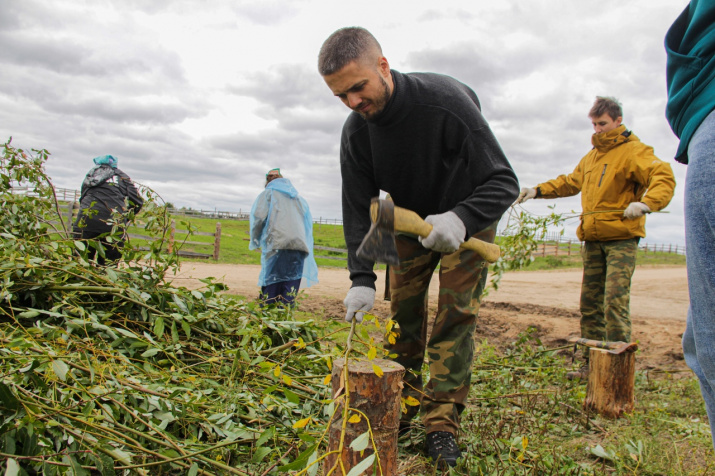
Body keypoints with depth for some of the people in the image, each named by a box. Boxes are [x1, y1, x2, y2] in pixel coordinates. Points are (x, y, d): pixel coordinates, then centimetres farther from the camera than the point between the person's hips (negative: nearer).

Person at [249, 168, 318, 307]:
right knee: (291, 284, 1)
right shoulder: (299, 198, 29)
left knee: (271, 283, -2)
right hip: (300, 246, 4)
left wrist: (254, 241, 12)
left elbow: (259, 217, 0)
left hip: (277, 245, -4)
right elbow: (309, 222, 22)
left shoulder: (268, 193, 14)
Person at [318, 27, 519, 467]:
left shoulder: (446, 100, -32)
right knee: (403, 311, 4)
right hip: (409, 220, 4)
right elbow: (358, 208, -15)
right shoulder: (356, 131, -18)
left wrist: (461, 219, -49)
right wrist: (362, 278, -27)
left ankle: (442, 420, 0)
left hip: (469, 216, -3)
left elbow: (504, 181, -30)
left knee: (456, 313, -9)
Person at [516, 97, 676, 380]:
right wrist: (538, 191, 22)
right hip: (593, 240, 7)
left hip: (621, 239, -7)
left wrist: (645, 203, -36)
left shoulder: (634, 151, -4)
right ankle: (592, 364, 15)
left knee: (614, 301, -15)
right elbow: (570, 182, 32)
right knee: (590, 303, 7)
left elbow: (663, 178, -18)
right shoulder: (591, 157, 21)